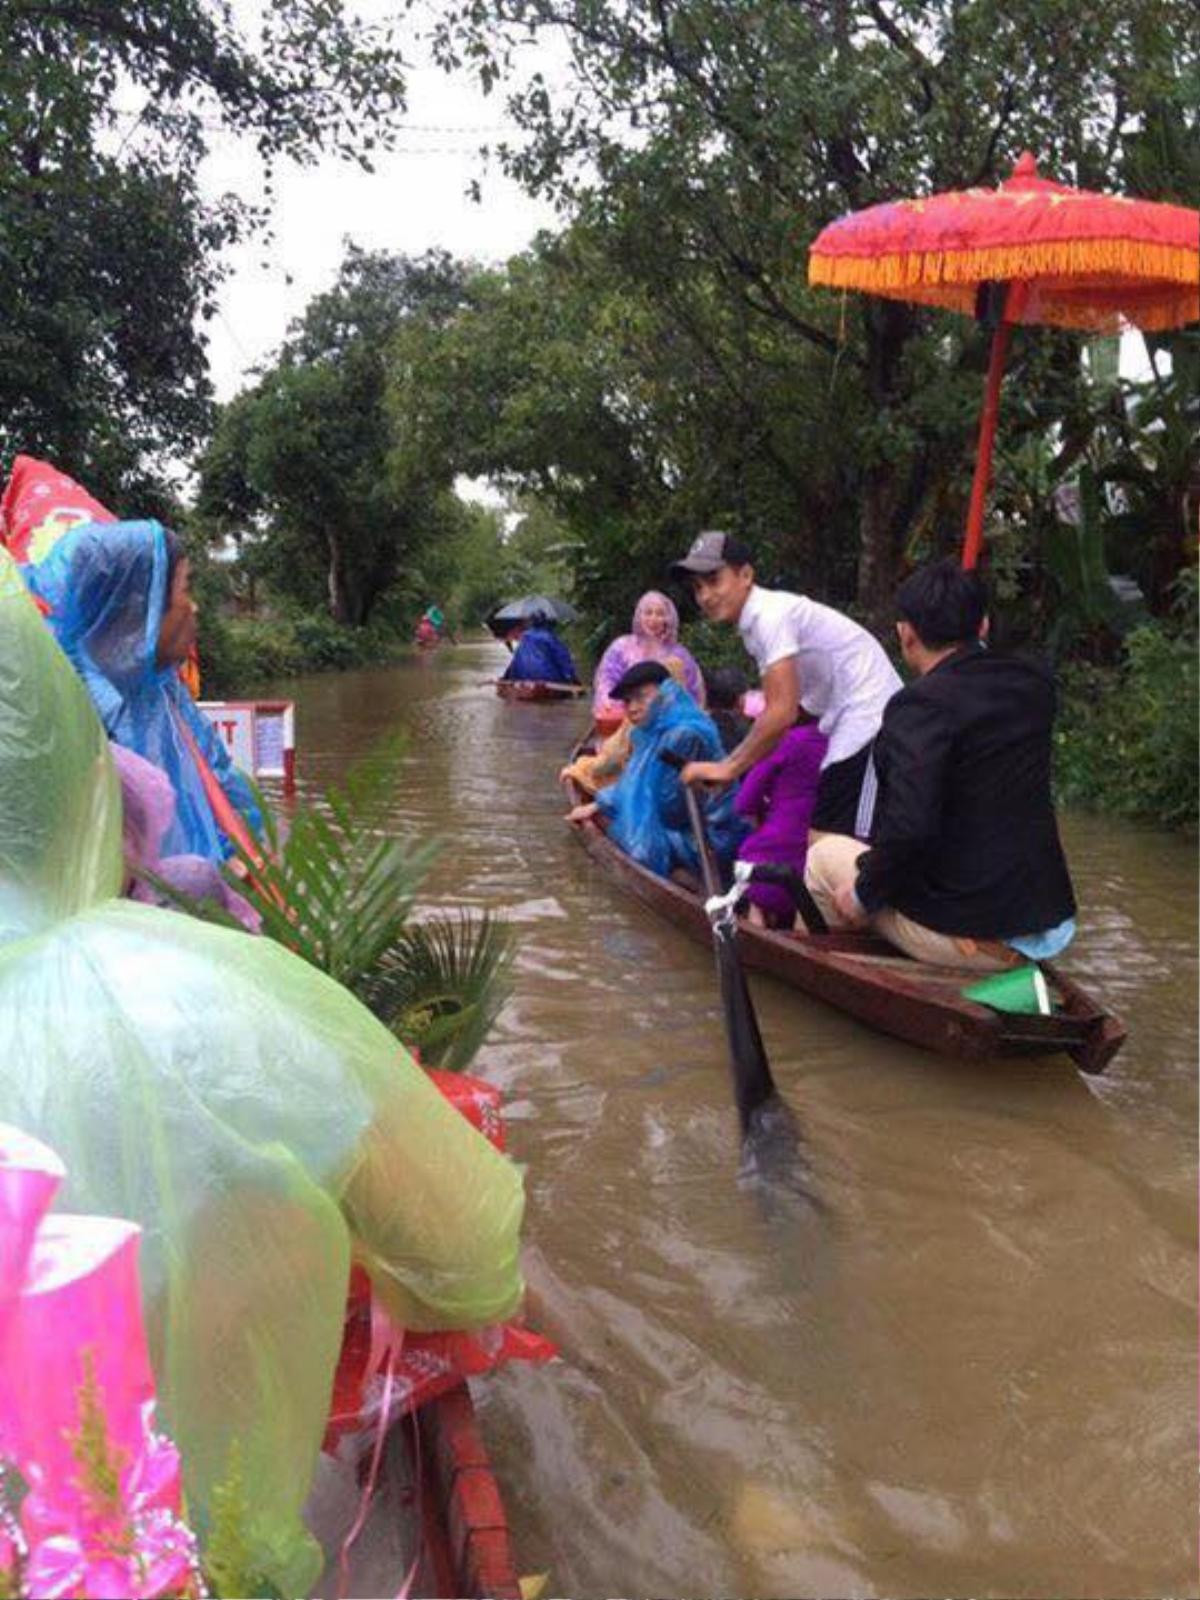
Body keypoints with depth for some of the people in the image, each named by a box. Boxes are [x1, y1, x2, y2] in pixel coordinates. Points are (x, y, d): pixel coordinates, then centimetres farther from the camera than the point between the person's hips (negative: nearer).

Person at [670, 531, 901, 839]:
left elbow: (782, 712, -22)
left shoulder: (770, 615, -16)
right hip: (849, 724, 10)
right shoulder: (754, 621, 14)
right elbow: (781, 707, 18)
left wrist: (728, 767, -13)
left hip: (867, 718, -10)